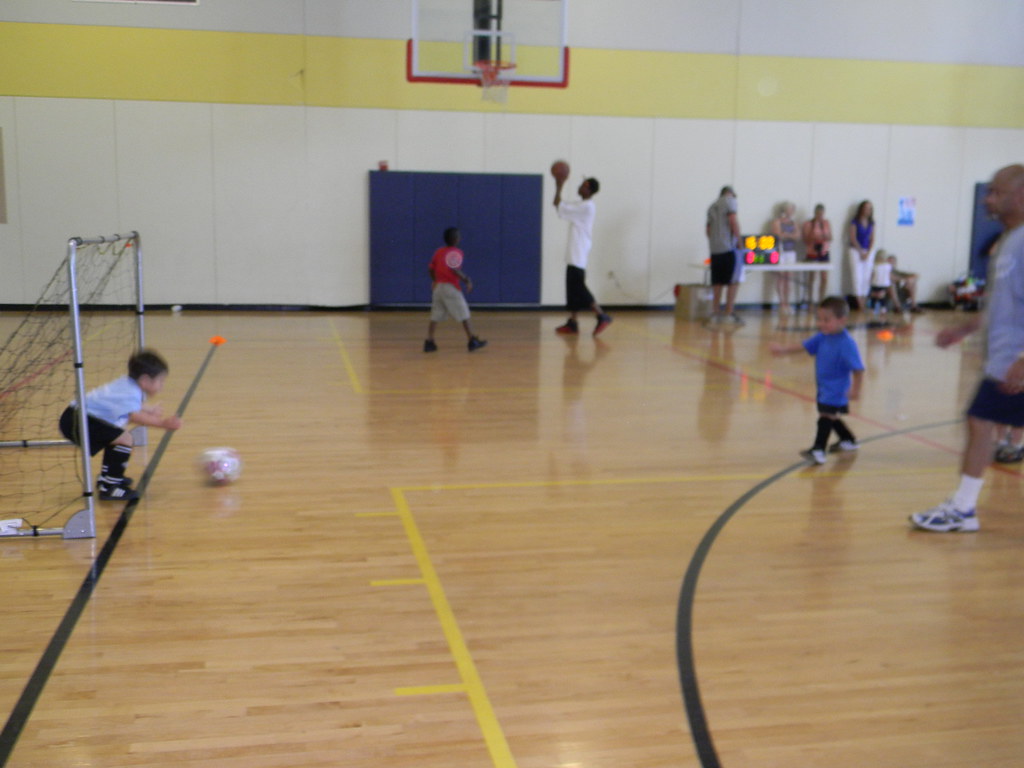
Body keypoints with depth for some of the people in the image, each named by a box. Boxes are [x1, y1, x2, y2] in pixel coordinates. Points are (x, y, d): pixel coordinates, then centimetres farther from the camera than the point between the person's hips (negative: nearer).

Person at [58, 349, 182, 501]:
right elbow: (134, 416, -40)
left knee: (118, 436, 29)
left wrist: (149, 411, 23)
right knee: (125, 440, -20)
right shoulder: (131, 393, -22)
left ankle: (106, 478, 42)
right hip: (76, 421, -11)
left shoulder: (127, 384, 7)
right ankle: (109, 488, -13)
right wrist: (162, 423, -45)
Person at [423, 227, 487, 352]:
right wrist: (467, 280, -15)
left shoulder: (439, 251, 11)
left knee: (435, 317, 9)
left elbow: (430, 268, 13)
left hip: (437, 286, 7)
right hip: (450, 287, -7)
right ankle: (472, 341, 2)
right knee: (464, 315, 1)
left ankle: (429, 342, 5)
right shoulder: (456, 252, -9)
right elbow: (454, 269, -22)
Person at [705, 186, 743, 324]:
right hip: (728, 247, -7)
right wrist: (738, 240, -4)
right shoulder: (730, 201, 0)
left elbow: (708, 230, 22)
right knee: (733, 282, -3)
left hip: (715, 250, 7)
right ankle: (729, 314, -7)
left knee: (717, 283, 8)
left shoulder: (712, 206, 21)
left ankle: (715, 314, 8)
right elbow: (733, 221, -11)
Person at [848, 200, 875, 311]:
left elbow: (872, 239, 7)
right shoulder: (855, 222, -4)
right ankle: (860, 303, -9)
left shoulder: (871, 223, 8)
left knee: (867, 277, 0)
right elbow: (853, 238, -7)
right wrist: (861, 252, -10)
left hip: (868, 252, 4)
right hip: (856, 251, -4)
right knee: (857, 276, -8)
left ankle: (864, 301, 3)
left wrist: (868, 253, -5)